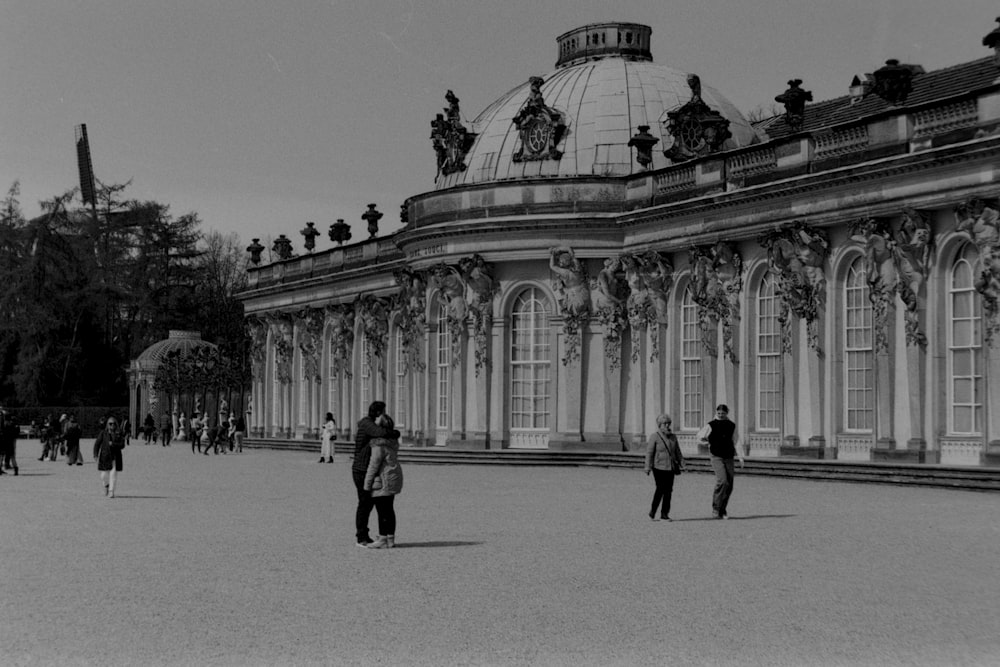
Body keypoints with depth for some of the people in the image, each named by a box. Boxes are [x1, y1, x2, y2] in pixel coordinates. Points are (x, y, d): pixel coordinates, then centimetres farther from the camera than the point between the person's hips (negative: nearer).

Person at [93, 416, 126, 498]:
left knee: (113, 474, -7)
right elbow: (97, 444, 3)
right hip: (105, 457, 0)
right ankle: (106, 485, 36)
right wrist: (95, 455, -6)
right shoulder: (103, 433, 2)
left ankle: (111, 492, 0)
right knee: (104, 475, 3)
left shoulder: (119, 434, 2)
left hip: (115, 457, 0)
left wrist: (113, 444, -19)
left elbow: (122, 445, -5)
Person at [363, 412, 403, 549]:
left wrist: (367, 484, -14)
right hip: (394, 477, 9)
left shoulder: (379, 445, -19)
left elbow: (374, 465, -19)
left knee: (382, 510, -5)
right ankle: (390, 538, 16)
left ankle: (383, 540, -3)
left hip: (383, 481, -9)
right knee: (389, 509, 13)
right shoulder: (392, 441, 9)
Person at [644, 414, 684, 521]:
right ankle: (652, 512, 3)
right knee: (660, 489, -11)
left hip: (670, 468, 5)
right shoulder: (655, 437, -4)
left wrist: (681, 464, 11)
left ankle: (664, 514, 9)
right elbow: (649, 452, -6)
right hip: (659, 467, -5)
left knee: (668, 490, 3)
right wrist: (648, 467, -10)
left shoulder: (673, 437, 12)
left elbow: (677, 452, 17)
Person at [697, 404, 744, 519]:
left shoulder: (732, 426, 7)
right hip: (716, 457, -4)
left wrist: (740, 457, 3)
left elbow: (735, 442, 12)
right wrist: (713, 440, 10)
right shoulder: (711, 425, -2)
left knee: (729, 486, 4)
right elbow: (700, 436, 11)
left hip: (728, 457, 4)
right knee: (722, 481, -21)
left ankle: (722, 510, 20)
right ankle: (715, 509, -13)